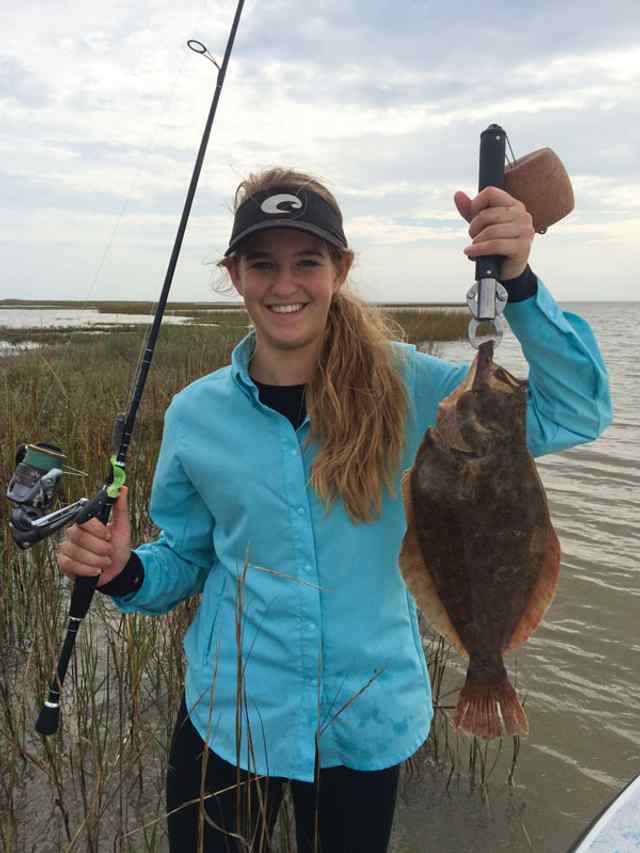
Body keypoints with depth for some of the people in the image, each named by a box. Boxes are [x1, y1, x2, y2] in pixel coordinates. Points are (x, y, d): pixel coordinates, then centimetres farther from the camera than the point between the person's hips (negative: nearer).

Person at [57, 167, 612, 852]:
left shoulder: (404, 388, -12)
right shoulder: (196, 413, -6)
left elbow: (574, 415, -15)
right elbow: (185, 559, 5)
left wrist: (517, 281, -28)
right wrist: (125, 571, -17)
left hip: (368, 722, 0)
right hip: (229, 717, 1)